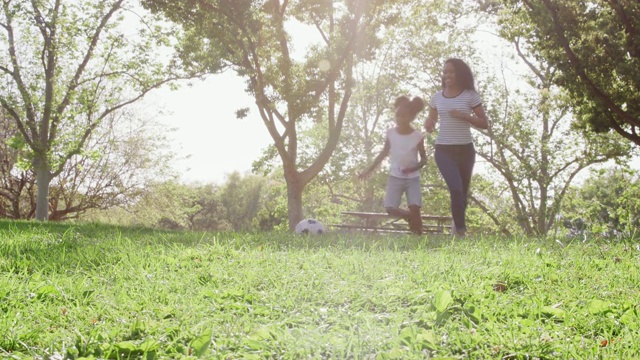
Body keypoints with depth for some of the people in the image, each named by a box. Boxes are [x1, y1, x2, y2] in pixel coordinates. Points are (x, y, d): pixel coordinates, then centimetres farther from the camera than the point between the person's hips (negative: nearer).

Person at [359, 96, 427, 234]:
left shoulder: (418, 136, -9)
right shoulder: (391, 133, -3)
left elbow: (424, 158, 1)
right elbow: (384, 153, 10)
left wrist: (414, 167, -20)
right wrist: (369, 170, 9)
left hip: (413, 178, -2)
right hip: (395, 177, 2)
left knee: (415, 209, -15)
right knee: (390, 208, -12)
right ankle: (410, 217, 15)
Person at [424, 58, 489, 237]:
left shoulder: (470, 95, -3)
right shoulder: (437, 97, 5)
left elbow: (484, 123, -2)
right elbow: (431, 119, 18)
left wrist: (463, 116, -17)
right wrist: (428, 125, -6)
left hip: (465, 149, 0)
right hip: (443, 150, 0)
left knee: (463, 190, 10)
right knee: (456, 188, -17)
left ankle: (458, 224, 34)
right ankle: (460, 229, -5)